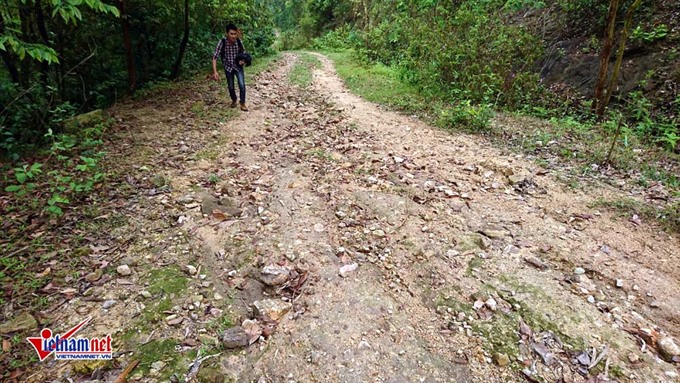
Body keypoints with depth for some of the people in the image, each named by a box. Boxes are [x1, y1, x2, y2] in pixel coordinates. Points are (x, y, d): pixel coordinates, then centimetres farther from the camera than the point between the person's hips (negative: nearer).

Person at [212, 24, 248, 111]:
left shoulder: (239, 42, -18)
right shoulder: (222, 42, -23)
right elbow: (215, 57, -22)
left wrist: (243, 60, -23)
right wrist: (215, 72, -31)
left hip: (238, 66, 0)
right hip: (228, 67, 0)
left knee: (242, 85, -15)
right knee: (230, 87, 10)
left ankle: (242, 103, 4)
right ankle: (234, 100, 38)